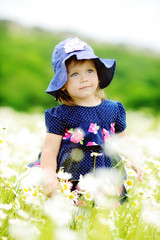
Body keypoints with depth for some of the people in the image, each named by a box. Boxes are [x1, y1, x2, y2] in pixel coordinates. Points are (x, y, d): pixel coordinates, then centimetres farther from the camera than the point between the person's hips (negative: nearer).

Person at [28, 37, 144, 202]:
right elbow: (50, 149, -5)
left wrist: (134, 162, 12)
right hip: (71, 181, -3)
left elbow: (122, 138, 24)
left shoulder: (113, 109, 10)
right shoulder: (60, 115, 0)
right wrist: (49, 175, -21)